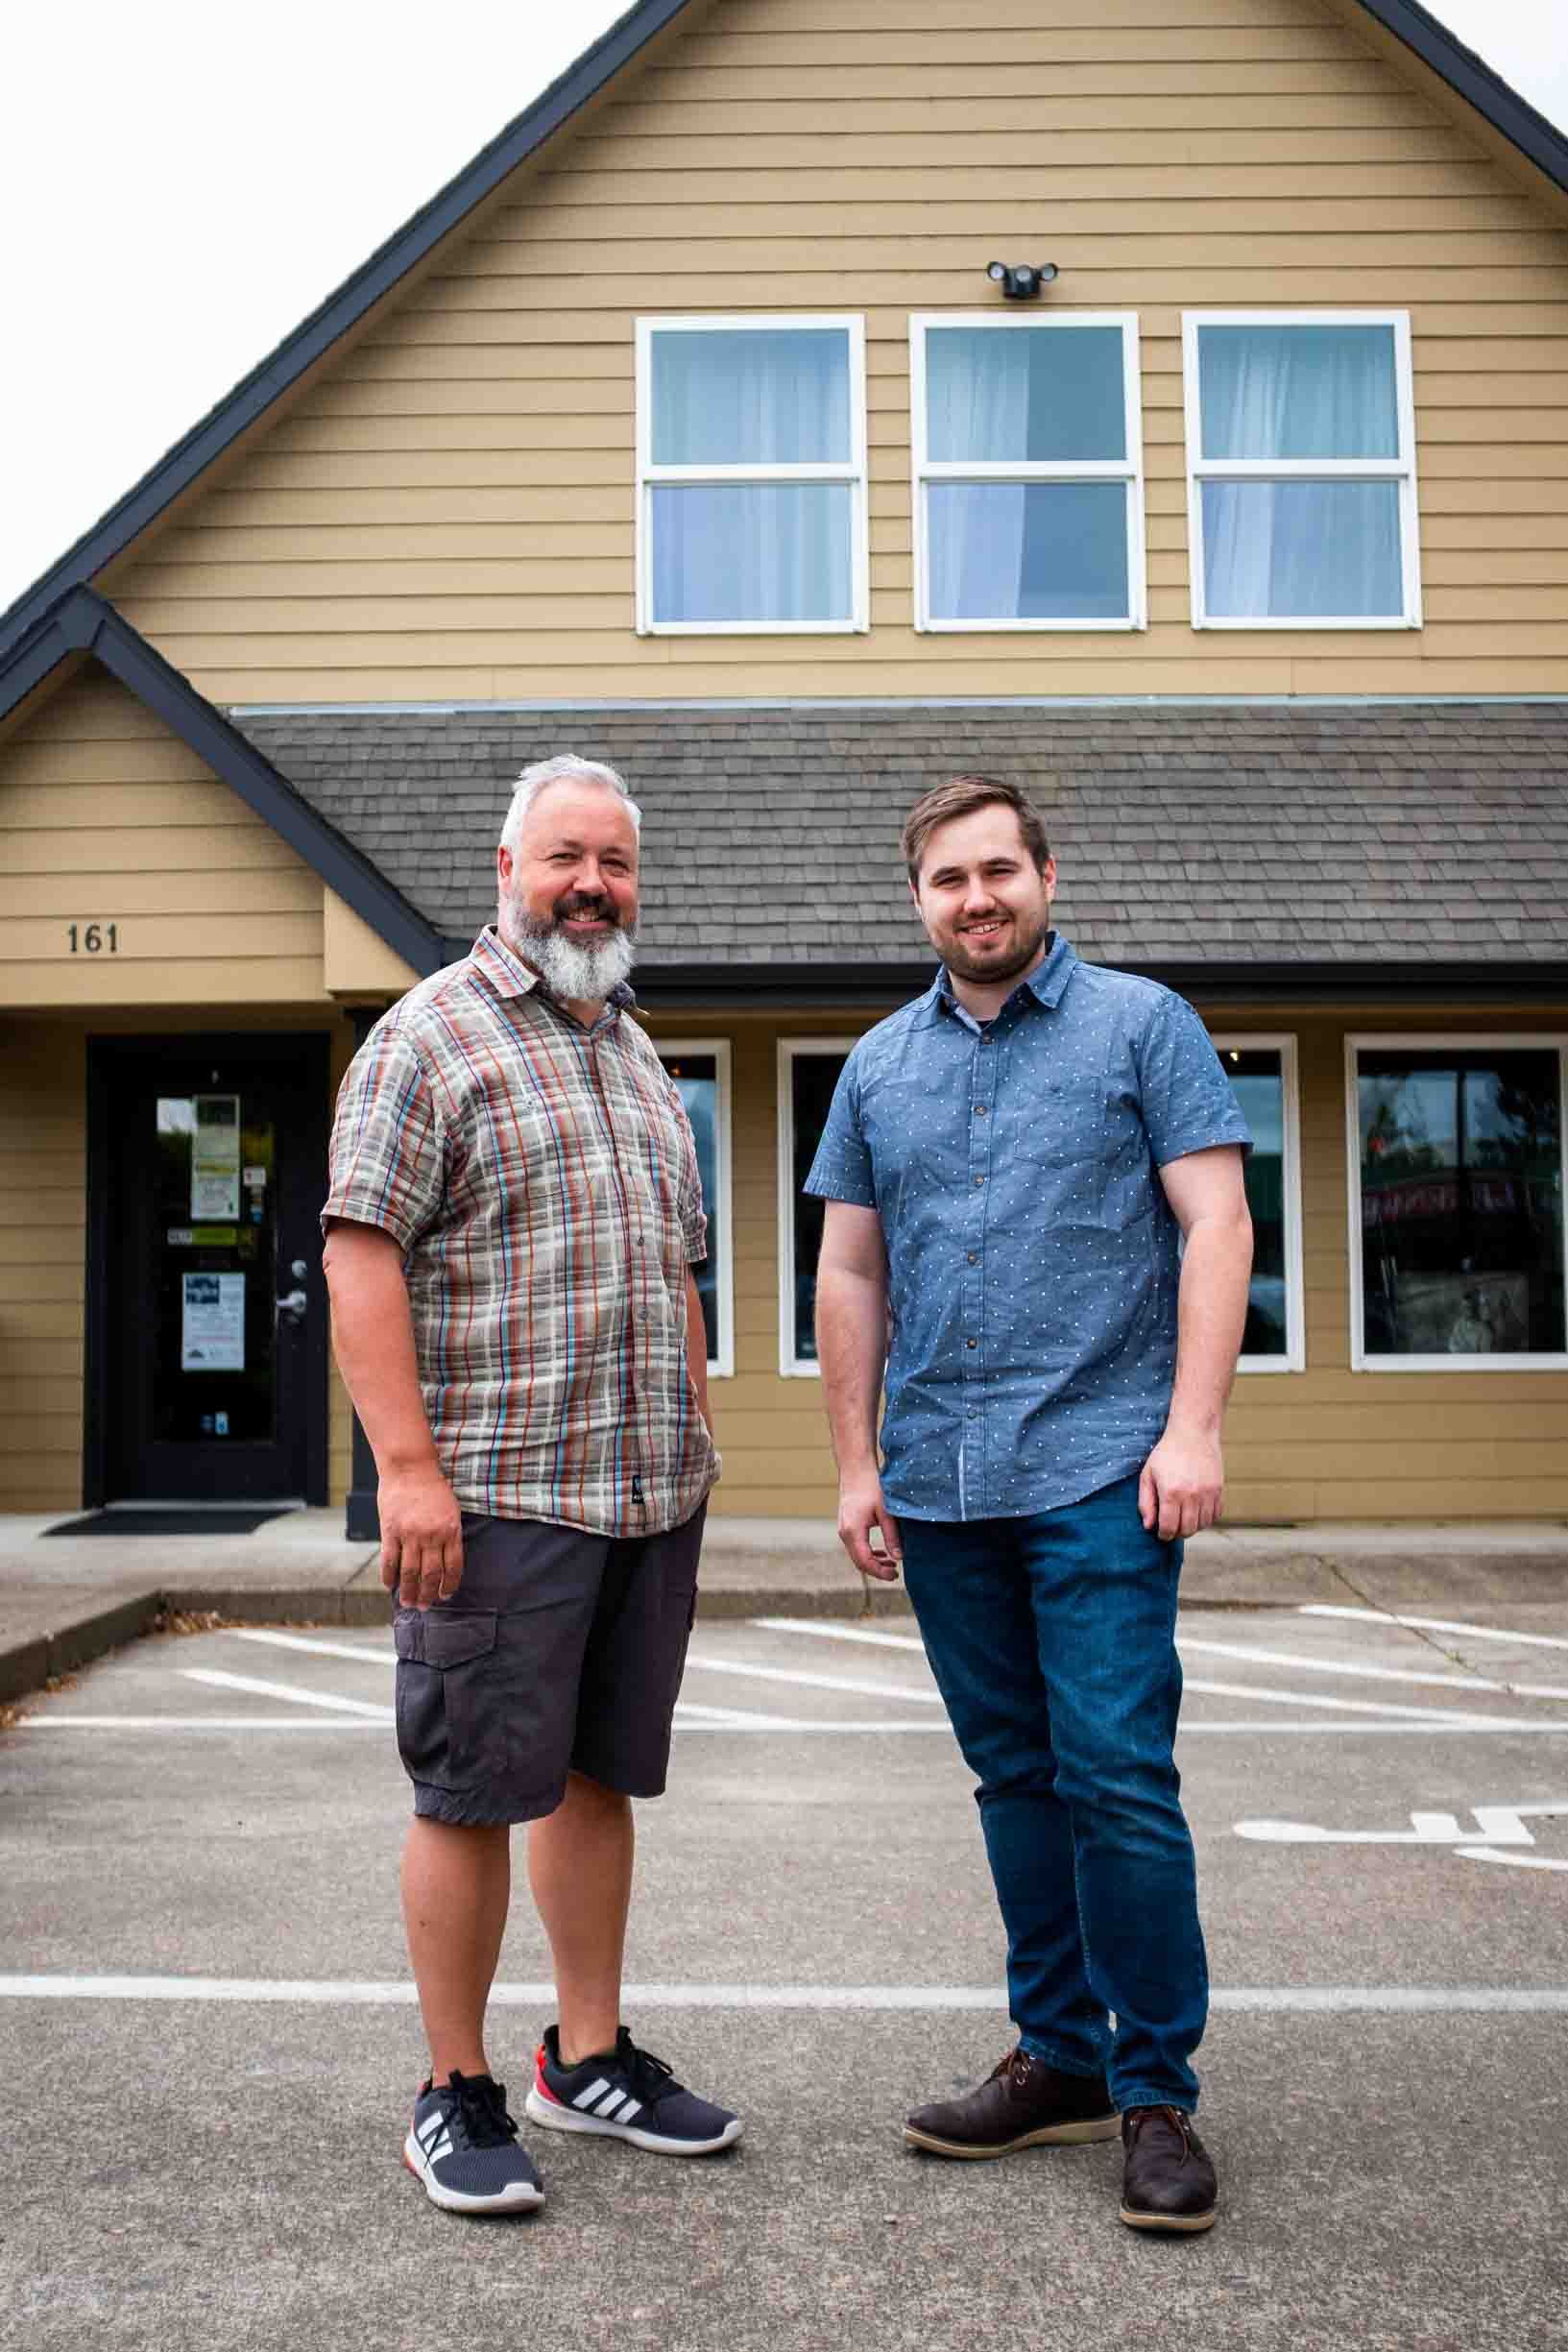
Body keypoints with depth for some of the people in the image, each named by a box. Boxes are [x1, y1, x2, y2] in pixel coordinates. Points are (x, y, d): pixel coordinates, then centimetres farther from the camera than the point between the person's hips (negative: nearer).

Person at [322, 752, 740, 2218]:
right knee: (475, 1794, 1)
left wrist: (695, 1447, 18)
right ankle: (454, 2094, 16)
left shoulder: (638, 1056, 18)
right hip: (497, 1494, -7)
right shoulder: (429, 1035, -5)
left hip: (649, 1495, 7)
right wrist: (408, 1463, -20)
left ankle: (588, 2056, 28)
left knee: (601, 1776, 15)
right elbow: (361, 1253, -13)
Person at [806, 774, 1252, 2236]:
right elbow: (849, 1278, 14)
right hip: (940, 1483, 5)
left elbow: (1215, 1223, -4)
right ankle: (1061, 2058, 25)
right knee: (1015, 1775, 12)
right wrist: (857, 1464, 9)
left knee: (1117, 1774, -6)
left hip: (1102, 1469, -4)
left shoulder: (1141, 1024, 2)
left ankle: (1156, 2091, 9)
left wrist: (1193, 1427, -13)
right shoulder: (879, 1065, 12)